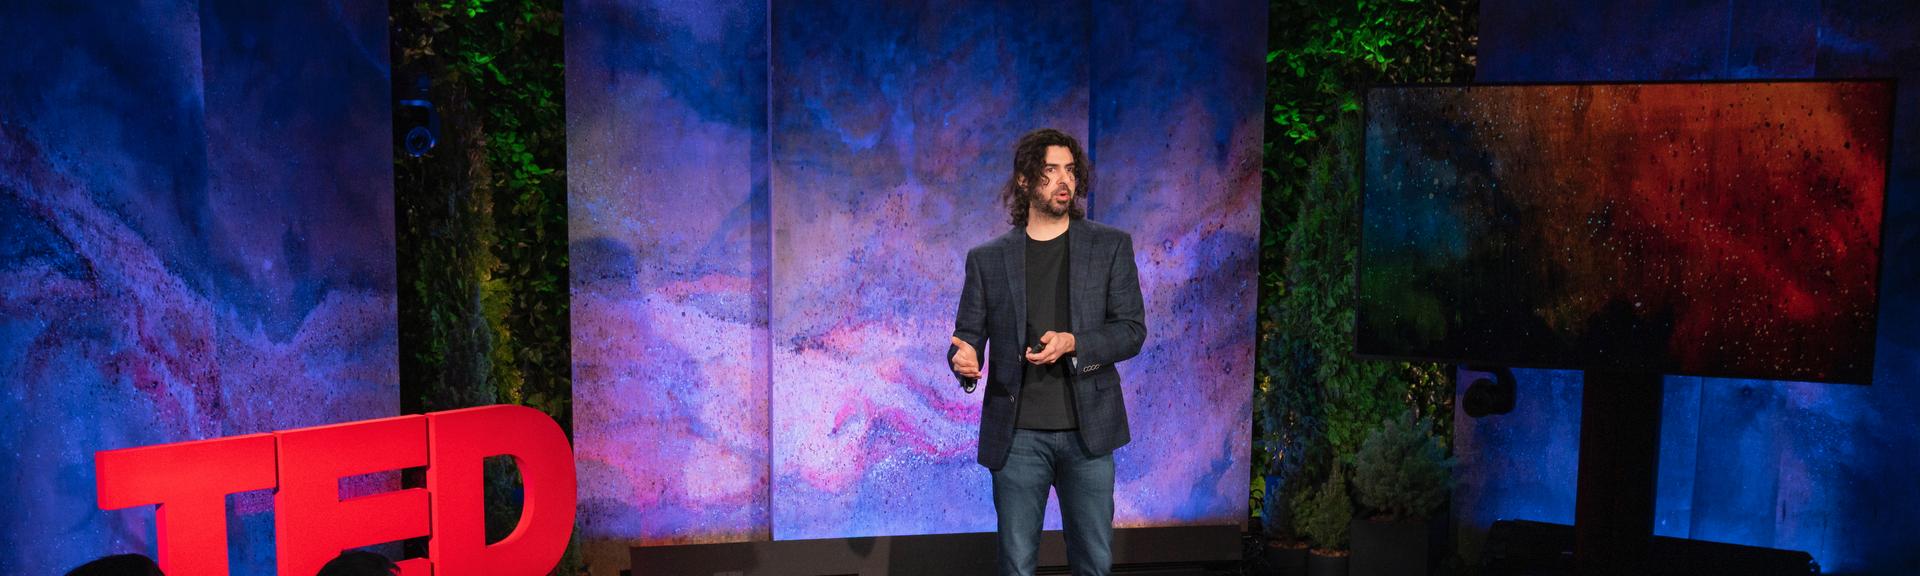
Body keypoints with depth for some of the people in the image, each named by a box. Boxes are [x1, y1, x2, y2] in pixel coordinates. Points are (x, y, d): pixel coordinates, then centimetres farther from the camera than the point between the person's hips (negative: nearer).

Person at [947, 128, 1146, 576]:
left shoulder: (1111, 246, 5)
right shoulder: (987, 259, 5)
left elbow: (1132, 330, 0)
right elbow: (968, 334, 4)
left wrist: (1073, 344, -18)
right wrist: (964, 360, -20)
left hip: (1087, 429, 0)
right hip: (1017, 433, 0)